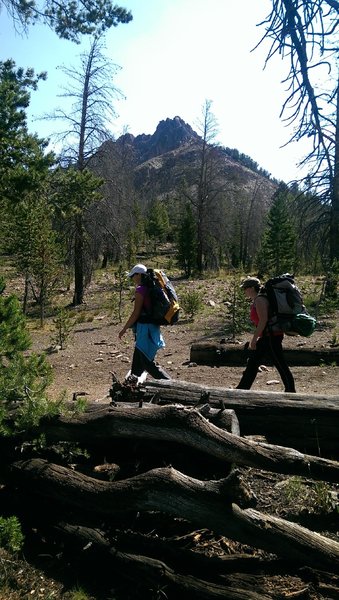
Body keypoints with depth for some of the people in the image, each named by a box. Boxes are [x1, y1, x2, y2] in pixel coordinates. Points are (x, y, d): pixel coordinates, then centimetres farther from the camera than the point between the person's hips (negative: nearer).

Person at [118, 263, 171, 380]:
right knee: (137, 362, 18)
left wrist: (124, 329, -8)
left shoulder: (140, 290, -15)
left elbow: (136, 313, -17)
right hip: (152, 326, 10)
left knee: (147, 363, -5)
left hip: (145, 328, -10)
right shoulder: (150, 288, 12)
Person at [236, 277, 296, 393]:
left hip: (272, 336, -11)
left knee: (280, 365, -2)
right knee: (252, 362, 11)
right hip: (265, 337, 11)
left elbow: (263, 320, -23)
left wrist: (253, 339, -21)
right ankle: (242, 389, 16)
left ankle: (291, 391, 10)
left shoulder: (259, 300, -15)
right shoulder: (255, 300, 14)